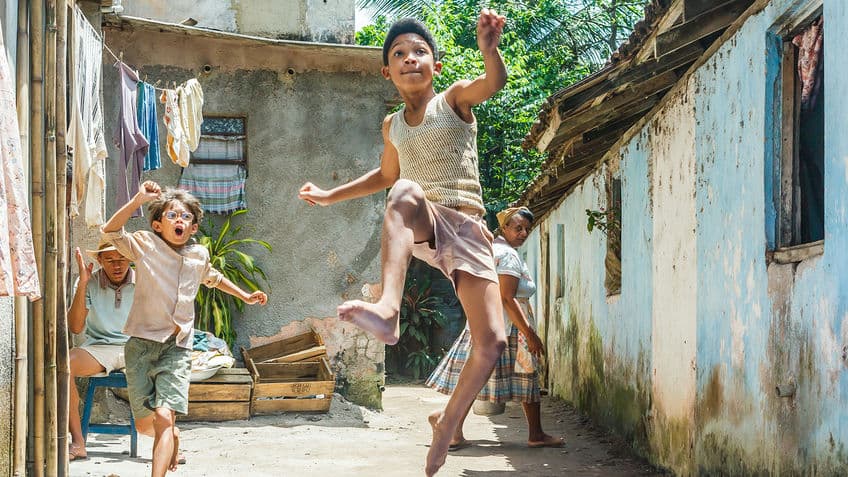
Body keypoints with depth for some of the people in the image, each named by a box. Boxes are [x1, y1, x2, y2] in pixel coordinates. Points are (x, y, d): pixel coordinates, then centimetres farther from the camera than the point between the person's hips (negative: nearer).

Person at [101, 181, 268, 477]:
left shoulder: (199, 255, 9)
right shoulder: (146, 245, -3)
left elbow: (212, 277, 33)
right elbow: (110, 232, -20)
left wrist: (245, 296, 35)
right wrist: (138, 200, -29)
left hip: (177, 347, 1)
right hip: (142, 342, -1)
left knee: (164, 416, -18)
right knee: (144, 425, 4)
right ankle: (172, 436, 39)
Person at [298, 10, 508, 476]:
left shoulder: (456, 98, 4)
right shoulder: (392, 126, 16)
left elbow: (494, 82, -20)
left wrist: (489, 48, -42)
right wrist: (330, 196, 32)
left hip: (467, 231, -1)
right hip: (423, 227, 1)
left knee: (492, 343, -12)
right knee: (406, 190, -37)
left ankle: (447, 419, 16)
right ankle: (388, 309, -56)